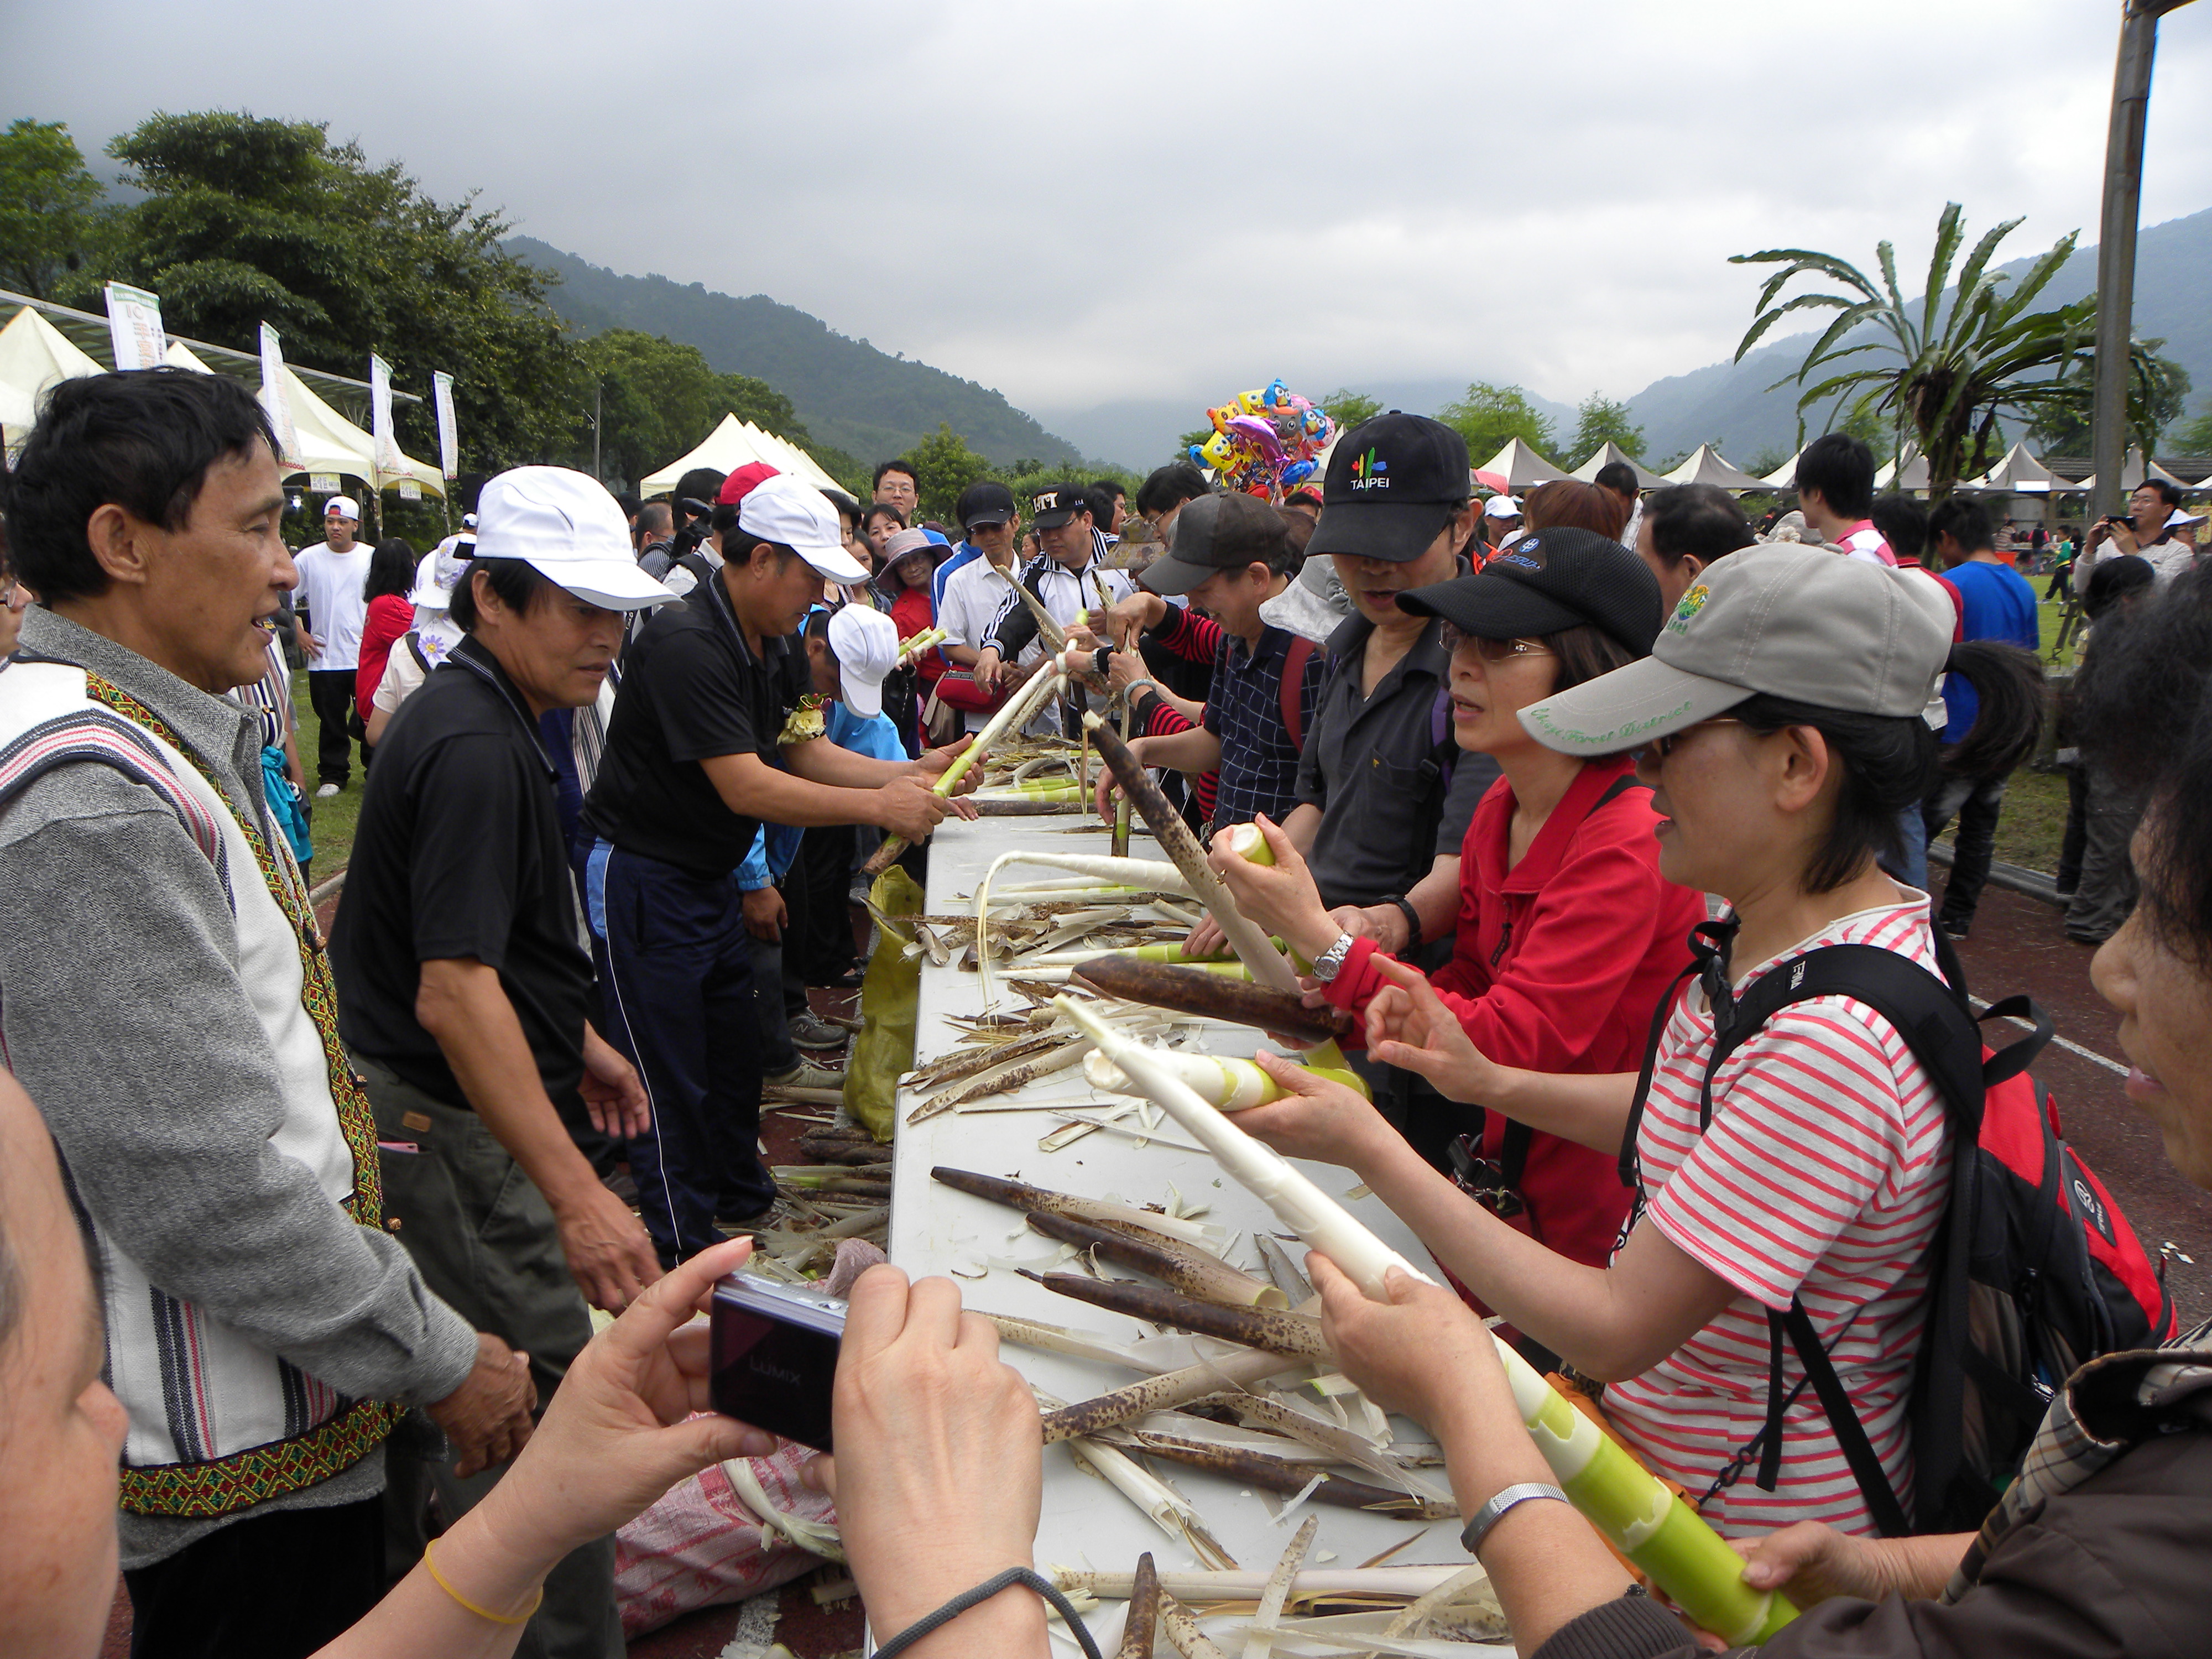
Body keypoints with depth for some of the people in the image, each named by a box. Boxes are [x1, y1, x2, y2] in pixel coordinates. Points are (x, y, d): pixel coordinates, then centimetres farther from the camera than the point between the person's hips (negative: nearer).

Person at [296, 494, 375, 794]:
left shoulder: (371, 558, 3)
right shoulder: (309, 558, 3)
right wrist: (300, 634, 3)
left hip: (367, 656, 0)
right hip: (324, 657, 1)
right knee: (331, 721, 6)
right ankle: (332, 775, 15)